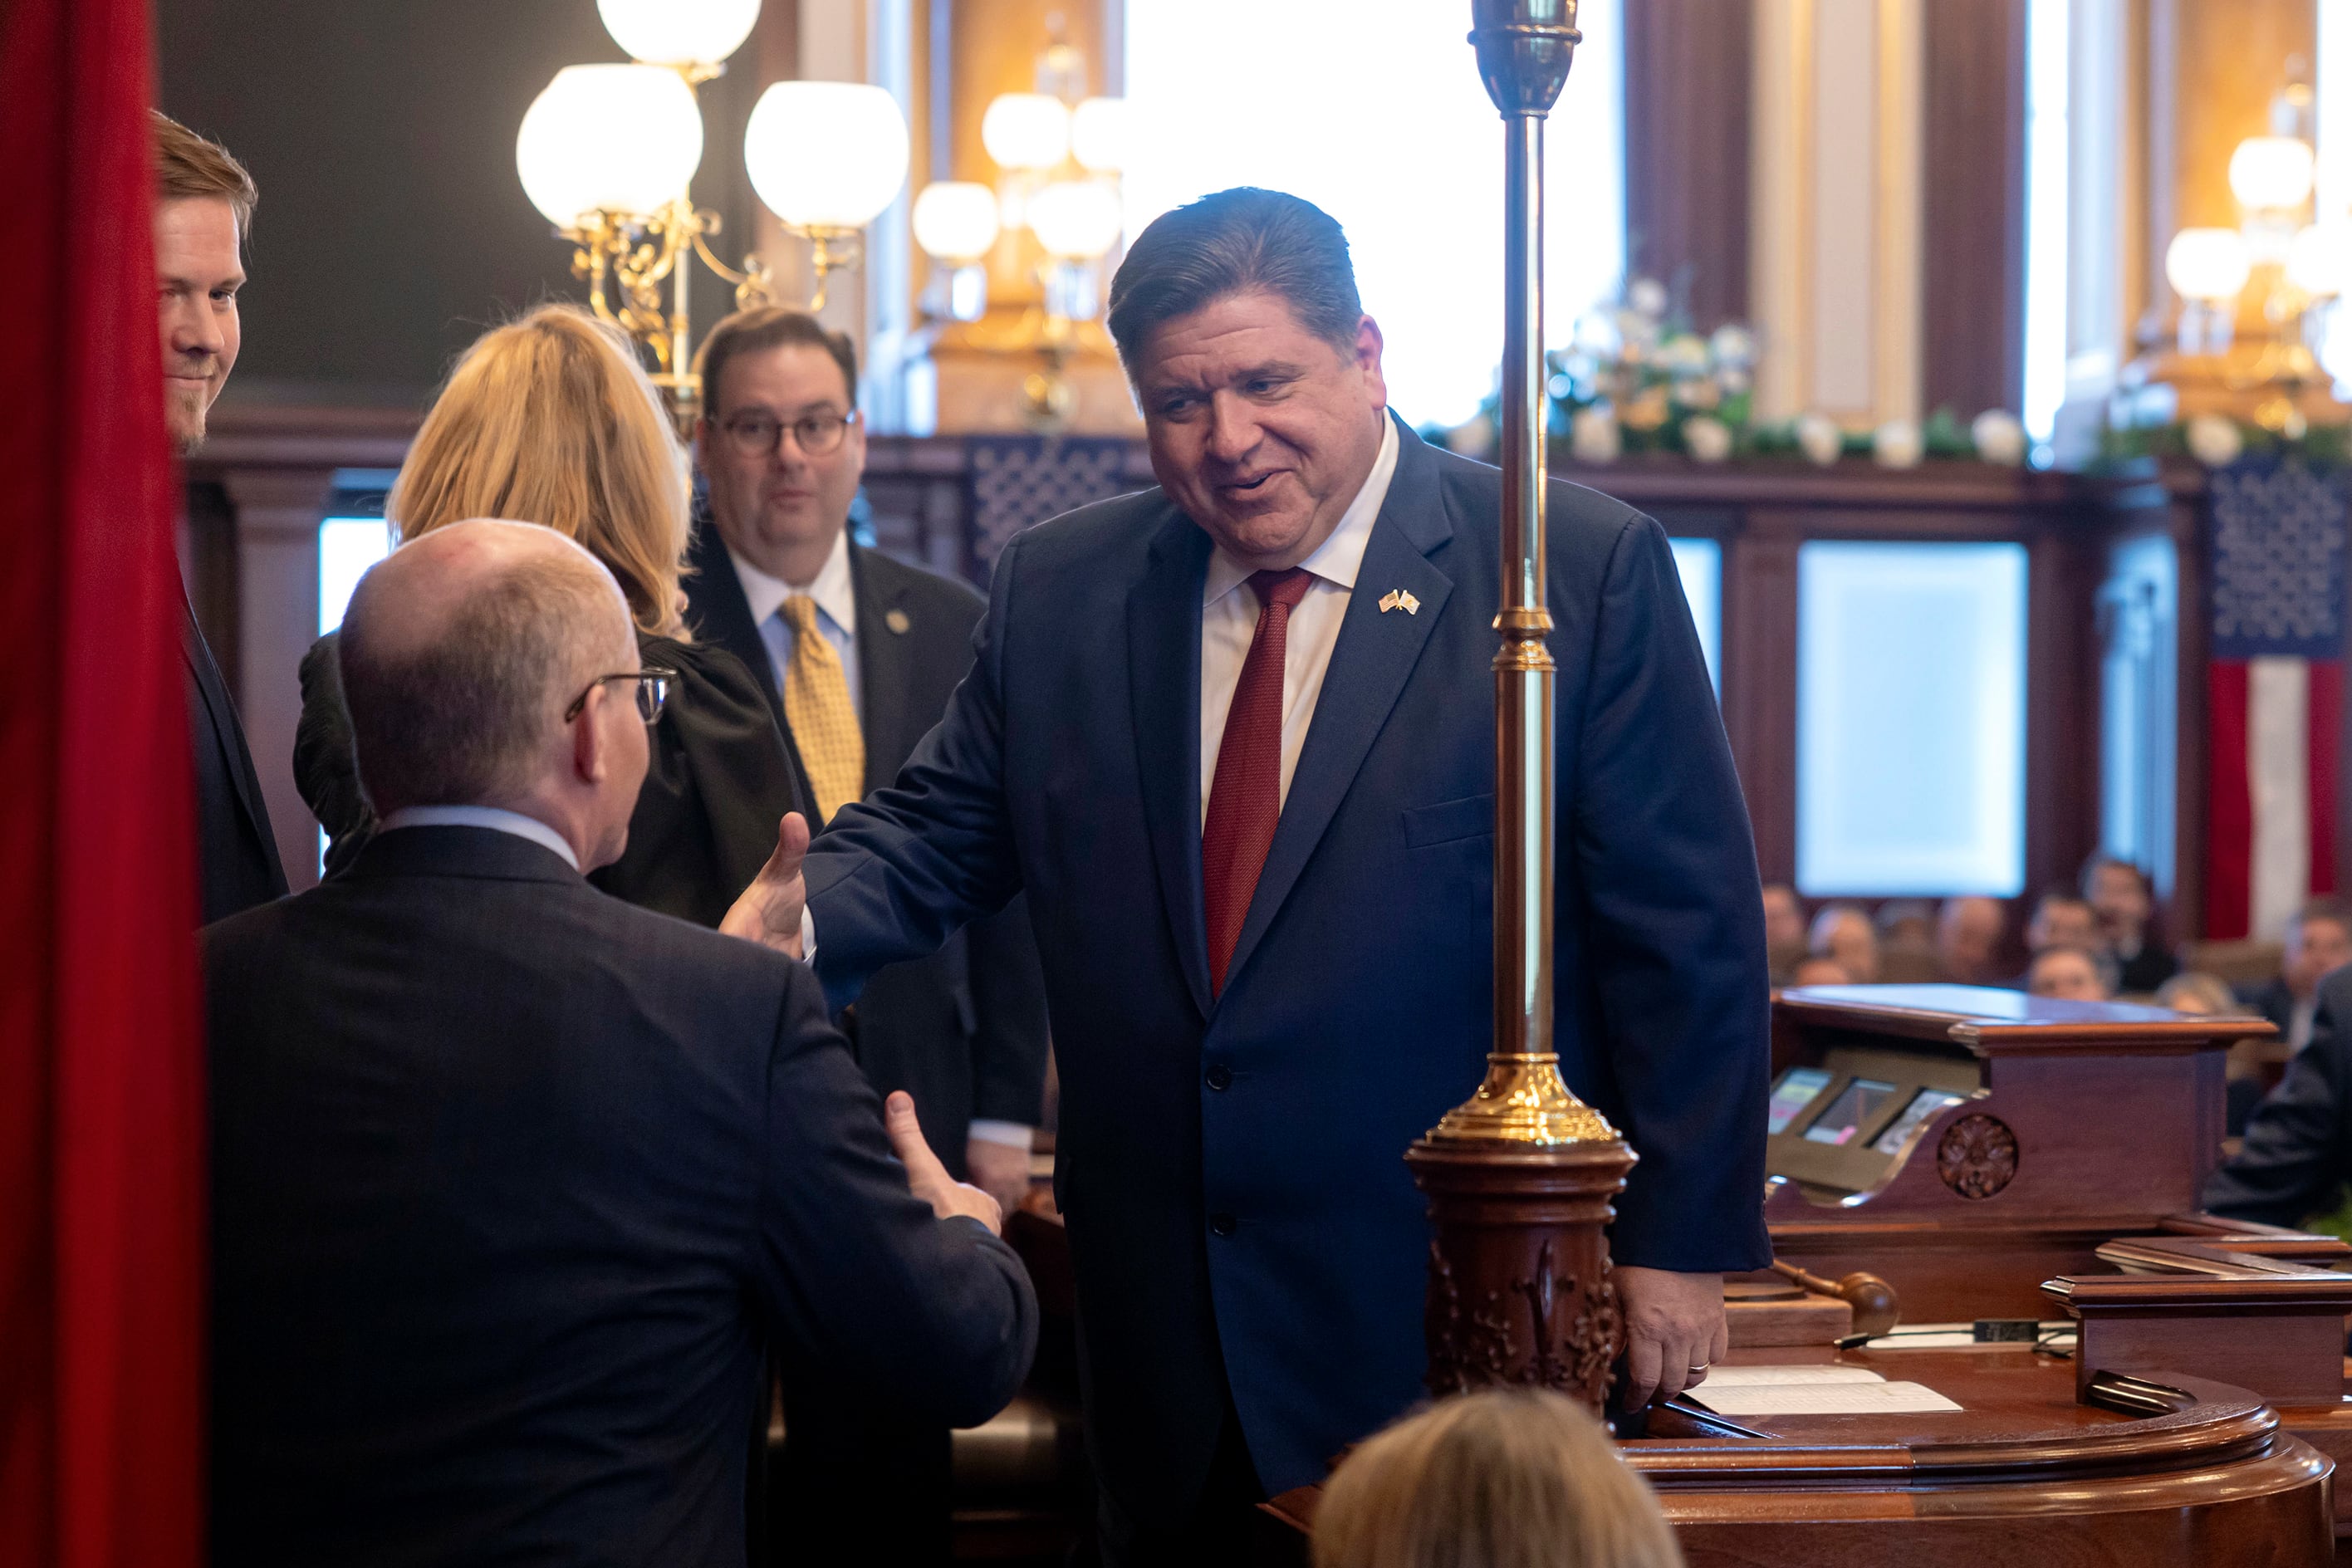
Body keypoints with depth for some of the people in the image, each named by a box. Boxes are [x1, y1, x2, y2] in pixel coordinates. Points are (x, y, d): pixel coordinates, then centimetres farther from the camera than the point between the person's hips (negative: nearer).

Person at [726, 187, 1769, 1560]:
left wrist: (1681, 1245, -7)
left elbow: (1687, 931, -5)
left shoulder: (1585, 571, -6)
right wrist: (793, 922, -14)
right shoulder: (1060, 592, 7)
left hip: (1455, 1330, -4)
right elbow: (934, 836, 9)